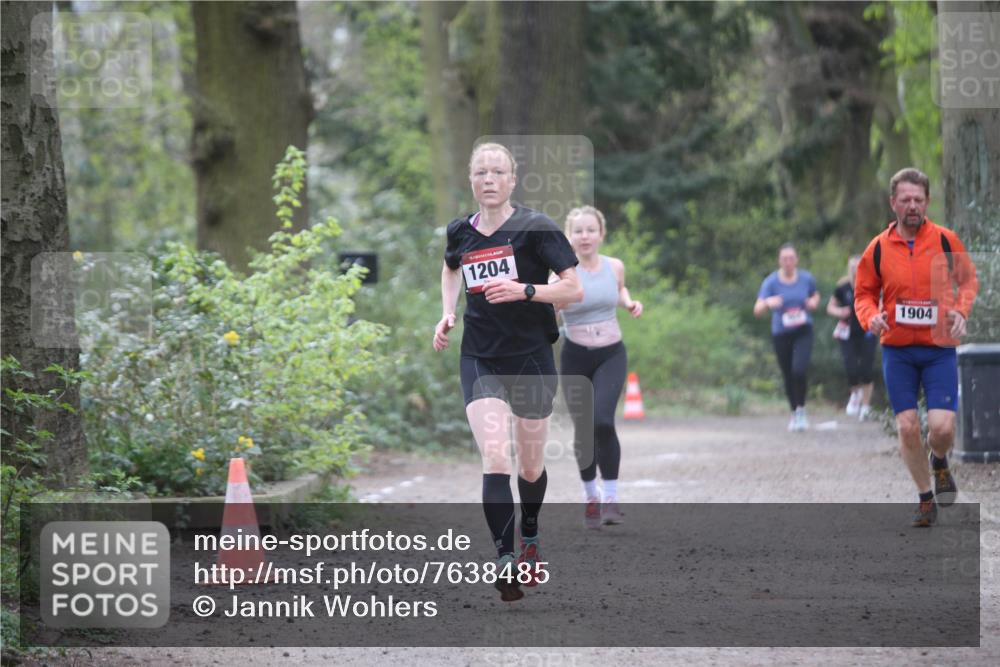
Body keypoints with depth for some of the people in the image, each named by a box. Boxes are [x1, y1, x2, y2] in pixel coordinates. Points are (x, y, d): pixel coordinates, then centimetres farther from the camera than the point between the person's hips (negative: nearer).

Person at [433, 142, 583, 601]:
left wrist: (524, 290, -26)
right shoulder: (460, 232, 3)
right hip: (480, 360, 2)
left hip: (531, 358, -2)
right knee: (495, 459, -16)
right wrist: (447, 313, 12)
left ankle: (530, 541, 40)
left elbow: (575, 290, -12)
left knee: (530, 466, 12)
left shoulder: (535, 228, -9)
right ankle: (505, 563, -20)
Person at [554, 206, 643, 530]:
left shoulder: (615, 267, 1)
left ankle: (611, 499, -12)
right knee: (583, 429, 3)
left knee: (602, 422, -20)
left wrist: (630, 303, 4)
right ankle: (591, 498, 25)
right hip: (576, 357, -1)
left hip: (611, 356, 1)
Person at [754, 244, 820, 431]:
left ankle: (801, 410, -4)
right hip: (781, 334, 1)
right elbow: (757, 310, -15)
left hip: (803, 332, -1)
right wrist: (768, 303, -37)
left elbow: (816, 295, 20)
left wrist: (814, 302, -4)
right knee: (788, 376, 8)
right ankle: (794, 414, 28)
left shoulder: (807, 279, -2)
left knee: (799, 370, -21)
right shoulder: (771, 282, -8)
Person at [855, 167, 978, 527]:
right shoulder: (878, 248, 0)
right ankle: (926, 498, 16)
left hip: (939, 348, -1)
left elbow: (968, 279, 9)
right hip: (897, 350, 1)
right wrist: (871, 317, -10)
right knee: (907, 427, -2)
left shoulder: (945, 240, -2)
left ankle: (939, 463, 24)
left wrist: (960, 310, -9)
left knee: (942, 426, -13)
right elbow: (864, 293, 11)